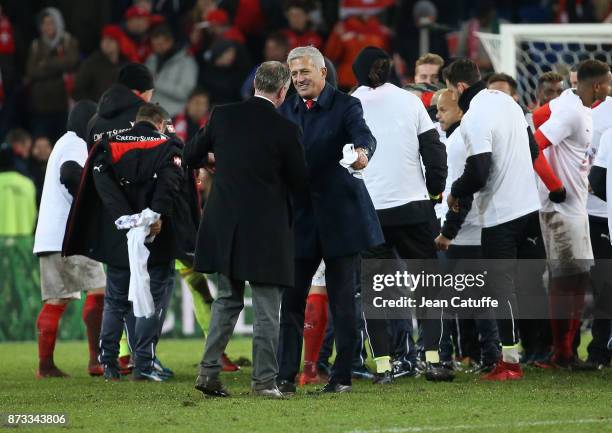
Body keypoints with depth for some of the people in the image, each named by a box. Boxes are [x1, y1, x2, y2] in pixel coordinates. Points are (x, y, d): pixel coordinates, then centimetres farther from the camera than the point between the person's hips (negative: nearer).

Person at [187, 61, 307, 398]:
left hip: (224, 226, 4)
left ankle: (208, 371, 13)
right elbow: (299, 180, -2)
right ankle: (264, 380, 4)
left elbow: (191, 156, 9)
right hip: (266, 229, -4)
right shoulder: (284, 130, -12)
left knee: (227, 300, 18)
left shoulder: (223, 115, -2)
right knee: (266, 308, 4)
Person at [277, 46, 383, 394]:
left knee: (343, 299, 3)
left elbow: (364, 134, -22)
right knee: (292, 297, 1)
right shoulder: (284, 112, 10)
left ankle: (342, 375, 9)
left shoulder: (346, 106, -3)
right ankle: (286, 375, 4)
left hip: (340, 214, -4)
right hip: (300, 215, 4)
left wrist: (363, 152, -45)